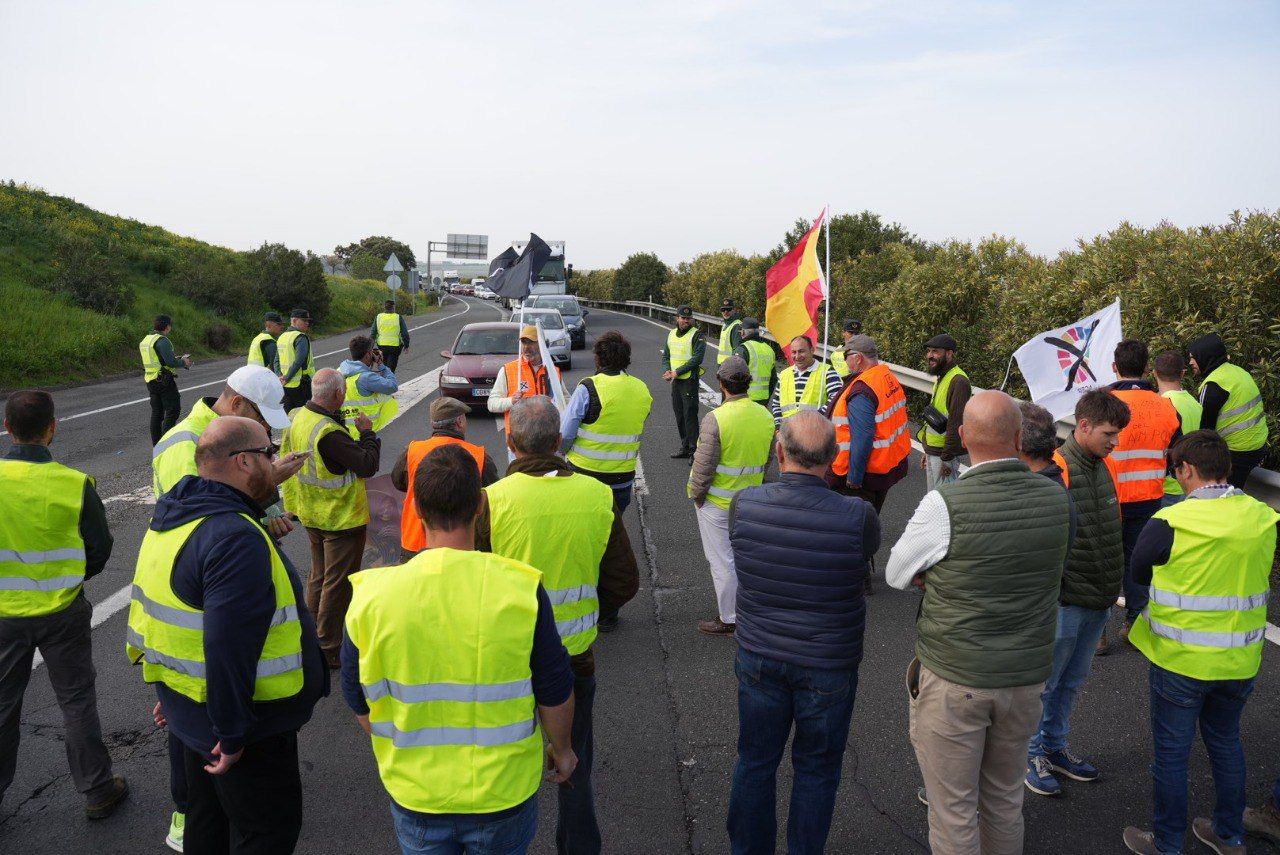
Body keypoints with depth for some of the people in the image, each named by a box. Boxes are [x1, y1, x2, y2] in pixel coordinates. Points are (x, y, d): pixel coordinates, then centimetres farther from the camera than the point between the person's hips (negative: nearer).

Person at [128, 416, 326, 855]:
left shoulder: (174, 518, 4)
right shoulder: (237, 539, -30)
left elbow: (163, 612, 13)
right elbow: (228, 646, -34)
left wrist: (174, 690, 22)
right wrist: (232, 734, -24)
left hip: (191, 709, 10)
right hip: (250, 732, -10)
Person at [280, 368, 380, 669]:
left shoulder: (297, 417, -2)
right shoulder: (329, 433, -30)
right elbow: (367, 465, -28)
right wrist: (367, 433, -13)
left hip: (312, 514, 9)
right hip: (341, 518, -9)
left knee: (318, 576, 23)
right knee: (337, 583, 4)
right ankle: (328, 649, 14)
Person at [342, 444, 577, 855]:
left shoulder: (371, 595, -17)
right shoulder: (521, 590, -22)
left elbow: (360, 702, -2)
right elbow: (555, 693, -11)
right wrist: (562, 748, 10)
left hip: (413, 793, 1)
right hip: (505, 791, -1)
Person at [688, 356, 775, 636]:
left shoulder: (715, 419, -22)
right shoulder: (765, 417, -3)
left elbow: (704, 466, -20)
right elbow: (767, 459, 7)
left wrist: (695, 494, -4)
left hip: (717, 502, -6)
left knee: (722, 561, 6)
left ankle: (728, 620, 16)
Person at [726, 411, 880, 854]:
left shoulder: (743, 505, -17)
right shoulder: (857, 517, -22)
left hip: (759, 658, 2)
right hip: (829, 666, -2)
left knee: (755, 763, 20)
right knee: (817, 769, 19)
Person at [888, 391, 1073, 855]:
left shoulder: (944, 504, -21)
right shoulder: (1058, 499, -7)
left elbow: (896, 575, -7)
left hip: (952, 680, -5)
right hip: (1026, 677, 5)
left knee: (952, 810, 11)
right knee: (1004, 799, 24)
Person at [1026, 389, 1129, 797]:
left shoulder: (1103, 467, 7)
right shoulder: (1055, 470, -20)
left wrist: (1113, 586, 18)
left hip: (1098, 600, 8)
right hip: (1066, 602, -8)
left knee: (1072, 682, 20)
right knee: (1045, 681, 7)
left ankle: (1055, 747, 35)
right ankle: (1032, 753, 23)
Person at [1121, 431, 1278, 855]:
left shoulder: (1169, 522, -21)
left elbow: (1138, 573, -6)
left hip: (1181, 661, -5)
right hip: (1240, 661, 5)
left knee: (1171, 752, 10)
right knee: (1226, 742, 24)